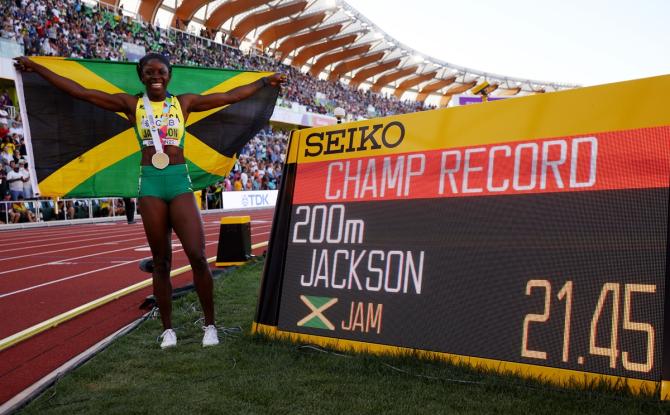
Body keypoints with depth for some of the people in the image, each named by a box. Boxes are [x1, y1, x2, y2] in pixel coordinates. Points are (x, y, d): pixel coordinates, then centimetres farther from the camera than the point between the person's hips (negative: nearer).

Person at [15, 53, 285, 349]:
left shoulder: (184, 102, 9)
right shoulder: (132, 104, 8)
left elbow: (231, 96, 14)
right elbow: (79, 92, 8)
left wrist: (265, 81, 15)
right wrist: (36, 68, 9)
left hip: (180, 182, 0)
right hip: (150, 184, 0)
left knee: (198, 256, -9)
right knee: (161, 262, 5)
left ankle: (210, 325, 5)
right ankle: (167, 329, 14)